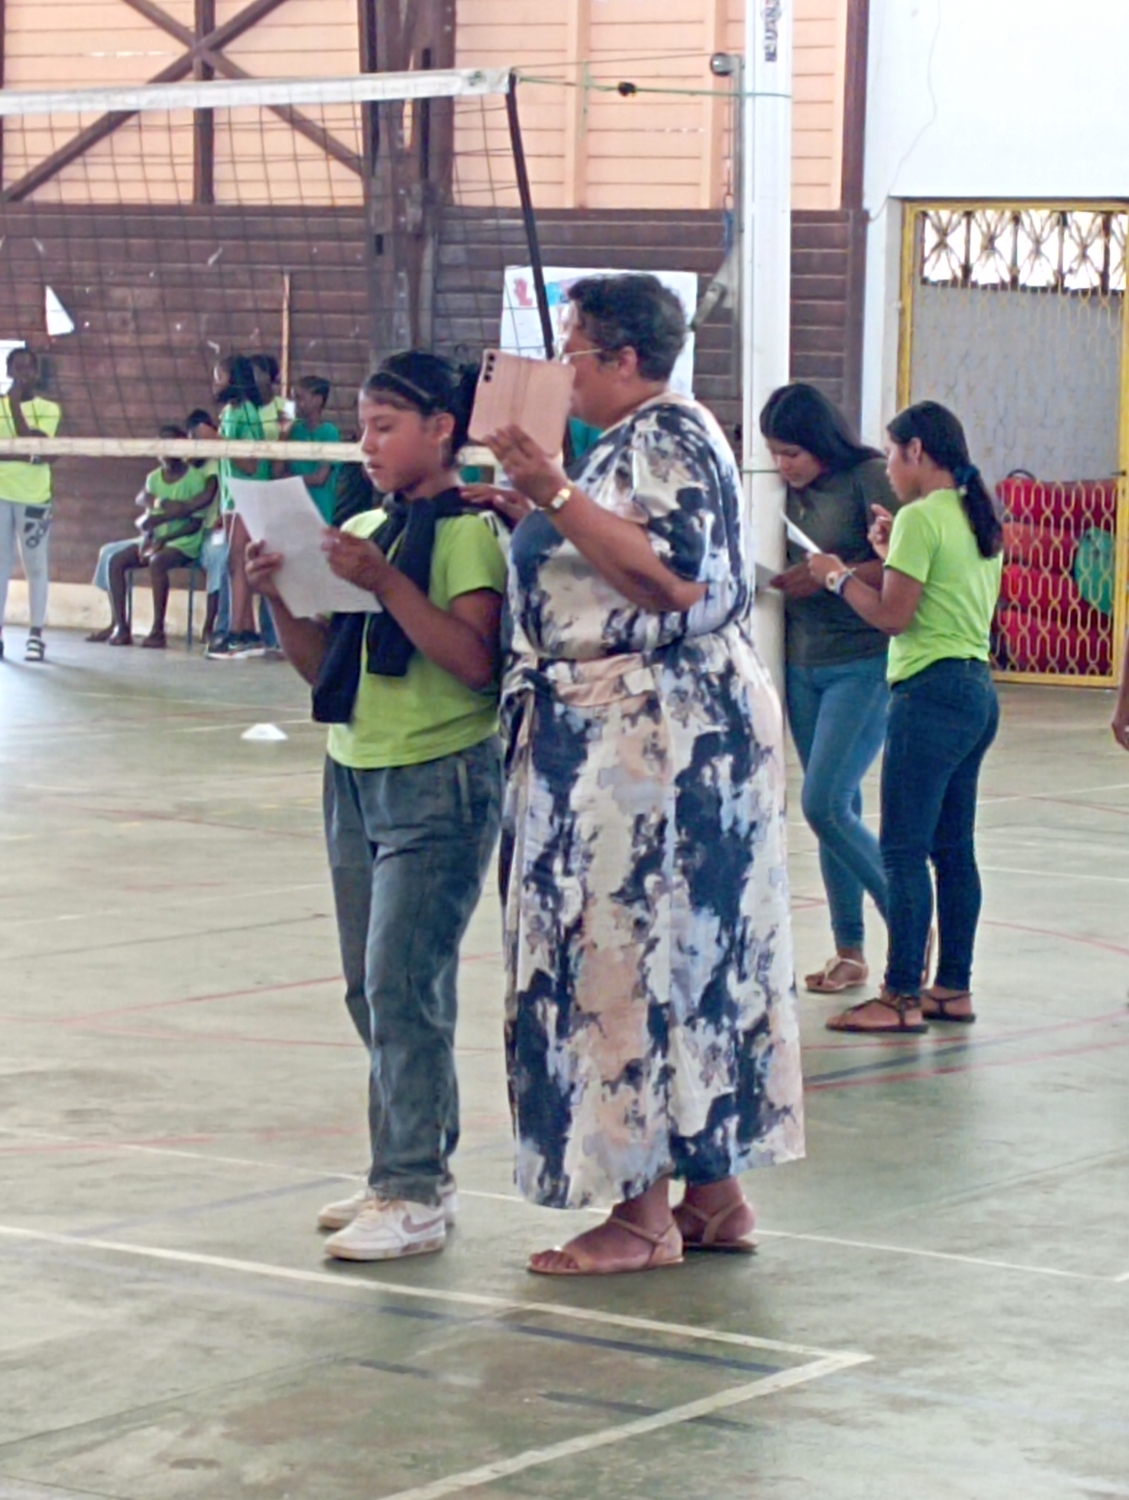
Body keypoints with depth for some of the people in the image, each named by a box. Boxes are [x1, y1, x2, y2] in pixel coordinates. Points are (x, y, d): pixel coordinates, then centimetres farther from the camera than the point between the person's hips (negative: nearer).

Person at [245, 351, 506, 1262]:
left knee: (403, 985, -11)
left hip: (440, 782, -8)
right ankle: (412, 1174, 17)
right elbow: (318, 665, 14)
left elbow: (479, 664, -21)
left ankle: (414, 1195, -7)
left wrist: (385, 582, -23)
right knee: (373, 989, 10)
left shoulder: (469, 533, -9)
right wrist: (278, 596, -2)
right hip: (355, 776, 8)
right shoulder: (362, 531, 12)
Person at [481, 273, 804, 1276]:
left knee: (629, 956, -8)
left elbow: (675, 577, -25)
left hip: (651, 741, -11)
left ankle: (643, 1215, -5)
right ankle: (715, 1194, 16)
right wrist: (535, 505, 14)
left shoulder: (668, 439, -12)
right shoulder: (647, 439, 19)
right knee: (697, 954, 11)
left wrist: (556, 495, -24)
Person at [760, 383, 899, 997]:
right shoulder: (790, 491, 9)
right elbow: (777, 562, 17)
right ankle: (849, 950, 15)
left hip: (864, 663, -7)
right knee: (838, 808, 9)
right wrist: (772, 579, -4)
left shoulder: (868, 478, -10)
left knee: (824, 805, -12)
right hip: (803, 664, 7)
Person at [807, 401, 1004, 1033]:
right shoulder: (980, 519, 15)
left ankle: (902, 997, -7)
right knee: (954, 848, 13)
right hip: (979, 690, 10)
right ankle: (954, 988, 16)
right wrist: (894, 553, 17)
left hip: (933, 691, -10)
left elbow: (893, 616, -14)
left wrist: (840, 577, 0)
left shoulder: (921, 519, -12)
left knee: (904, 850, -7)